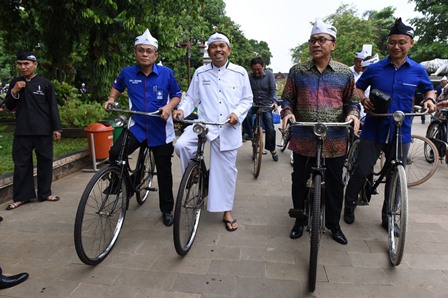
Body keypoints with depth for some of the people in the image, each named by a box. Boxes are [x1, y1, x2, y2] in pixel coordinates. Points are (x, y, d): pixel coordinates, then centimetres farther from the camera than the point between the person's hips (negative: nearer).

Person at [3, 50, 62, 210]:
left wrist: (56, 128, -5)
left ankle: (45, 193, 17)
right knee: (21, 163, 4)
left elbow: (53, 107, 0)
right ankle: (21, 196, 13)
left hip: (43, 131, -2)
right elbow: (9, 107, 12)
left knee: (45, 161, 5)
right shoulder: (15, 83, 10)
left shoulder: (45, 83, 0)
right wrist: (14, 92, -6)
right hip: (22, 131, 3)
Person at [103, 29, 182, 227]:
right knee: (115, 153, -25)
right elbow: (117, 86, 21)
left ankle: (167, 210, 28)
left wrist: (169, 107, -15)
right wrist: (111, 99, 2)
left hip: (161, 130, 0)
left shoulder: (166, 73, -4)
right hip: (137, 126, 1)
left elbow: (177, 95, 5)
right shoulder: (127, 73, 0)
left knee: (164, 172, 8)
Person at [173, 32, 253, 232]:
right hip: (204, 123, 1)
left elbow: (247, 99, 8)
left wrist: (237, 113, -11)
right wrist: (182, 109, -12)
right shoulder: (200, 73, 6)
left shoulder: (240, 73, 5)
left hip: (228, 128, 0)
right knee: (181, 145, -26)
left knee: (227, 170, 6)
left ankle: (227, 211, 23)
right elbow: (191, 97, 9)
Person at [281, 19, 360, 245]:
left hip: (335, 141, 1)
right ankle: (299, 221, 33)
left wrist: (353, 114, -11)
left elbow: (352, 101, 10)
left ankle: (333, 224, 34)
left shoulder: (345, 73, 5)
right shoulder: (297, 71, 3)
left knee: (334, 185, 12)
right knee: (299, 182, 11)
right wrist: (287, 112, -14)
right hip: (303, 140, 0)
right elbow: (287, 98, 6)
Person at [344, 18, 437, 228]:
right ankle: (349, 205, 22)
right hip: (373, 130, -2)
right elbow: (358, 87, 12)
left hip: (401, 132, 2)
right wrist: (363, 100, -8)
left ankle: (388, 217, 27)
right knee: (361, 171, -3)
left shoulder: (418, 71, 4)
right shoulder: (374, 69, -1)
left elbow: (429, 89, 19)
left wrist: (430, 99, -3)